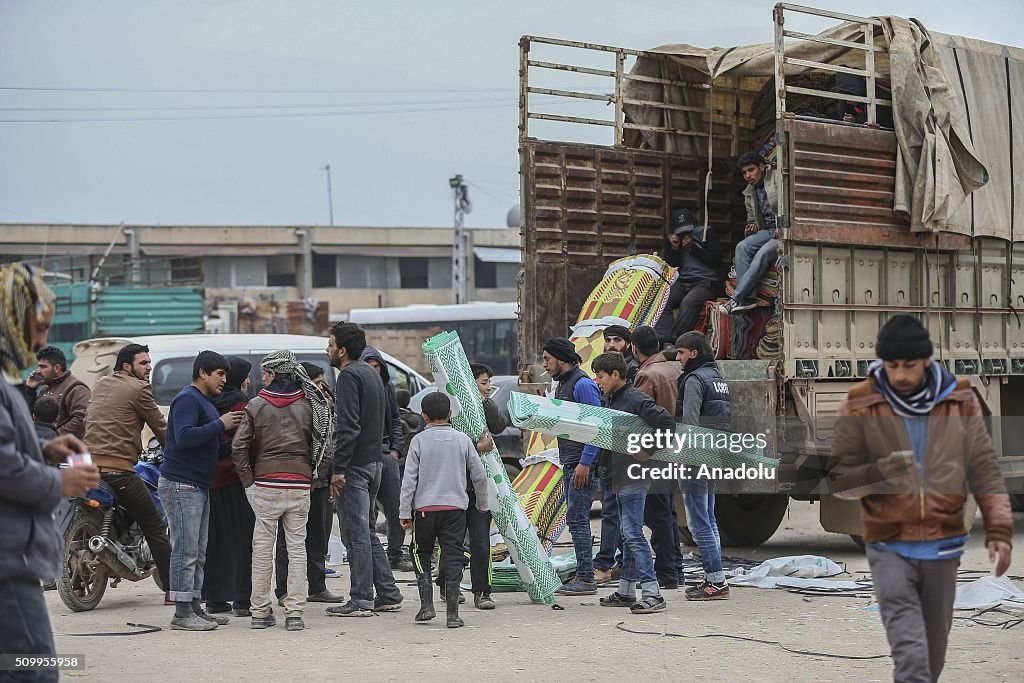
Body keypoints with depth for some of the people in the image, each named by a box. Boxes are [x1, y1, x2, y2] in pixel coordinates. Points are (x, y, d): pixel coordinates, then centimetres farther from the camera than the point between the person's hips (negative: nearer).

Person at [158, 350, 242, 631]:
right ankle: (183, 614, -9)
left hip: (199, 487, 11)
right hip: (180, 484, -11)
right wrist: (220, 425, -20)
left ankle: (195, 608, 17)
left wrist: (228, 430, 8)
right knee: (186, 551, -10)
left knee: (198, 554, 12)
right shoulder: (188, 399, -12)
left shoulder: (204, 401, 21)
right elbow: (184, 437, -25)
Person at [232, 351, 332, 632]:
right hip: (300, 486, 2)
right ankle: (295, 612, 1)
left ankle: (260, 612, 9)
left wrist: (248, 481, 3)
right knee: (297, 548, 6)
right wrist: (313, 477, 10)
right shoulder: (310, 405, 5)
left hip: (265, 485, -1)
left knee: (262, 548, 6)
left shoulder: (256, 405, -1)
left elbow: (238, 447, -5)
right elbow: (323, 445, 2)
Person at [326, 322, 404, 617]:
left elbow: (347, 427, -21)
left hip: (354, 466, -10)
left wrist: (338, 469, -21)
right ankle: (388, 595, 16)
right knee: (365, 532, 15)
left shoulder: (349, 376, -14)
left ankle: (361, 600, -3)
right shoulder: (371, 373, 17)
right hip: (374, 462, 10)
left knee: (356, 534, -5)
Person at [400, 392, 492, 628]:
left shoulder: (419, 441, -3)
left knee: (422, 555, 14)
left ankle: (426, 604, 4)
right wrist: (482, 504, 23)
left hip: (425, 507, -1)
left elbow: (409, 480, -4)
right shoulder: (462, 440, 2)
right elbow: (479, 476, 7)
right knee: (452, 557, 2)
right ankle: (452, 613, -4)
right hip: (455, 507, 1)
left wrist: (405, 513, 2)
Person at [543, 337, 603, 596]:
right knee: (577, 519, 10)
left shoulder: (582, 384, -14)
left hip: (583, 464, -10)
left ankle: (586, 579, -8)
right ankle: (582, 576, 14)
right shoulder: (562, 385, 17)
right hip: (569, 464, 10)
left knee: (576, 519, -10)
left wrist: (585, 463, -22)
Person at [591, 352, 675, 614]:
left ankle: (653, 594, -15)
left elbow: (667, 423, -22)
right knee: (628, 534, 16)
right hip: (619, 476, 10)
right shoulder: (608, 400, 13)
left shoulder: (635, 399, -15)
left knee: (632, 533, -13)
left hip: (634, 475, -10)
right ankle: (626, 591, 24)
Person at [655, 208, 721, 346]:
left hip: (704, 282, -4)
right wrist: (674, 248, -4)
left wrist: (693, 248, -8)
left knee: (688, 302, -36)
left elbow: (717, 260, -3)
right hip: (682, 283, 4)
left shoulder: (706, 233, 6)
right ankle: (665, 341, -40)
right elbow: (671, 266, 11)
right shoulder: (672, 239, 16)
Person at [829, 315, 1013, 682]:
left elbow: (984, 470, 3)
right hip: (889, 545, -2)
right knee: (907, 641, -22)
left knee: (933, 647, 13)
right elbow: (837, 479, -1)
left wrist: (999, 530, -8)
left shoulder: (960, 401, 1)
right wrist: (878, 472, -22)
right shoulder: (859, 406, -4)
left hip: (943, 545, 3)